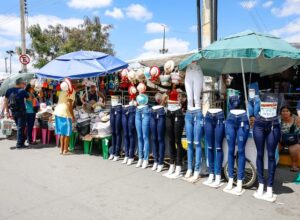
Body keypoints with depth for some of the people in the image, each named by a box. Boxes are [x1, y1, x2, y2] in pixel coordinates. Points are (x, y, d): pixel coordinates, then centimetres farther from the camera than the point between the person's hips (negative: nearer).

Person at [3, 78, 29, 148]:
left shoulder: (9, 90, 4)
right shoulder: (22, 91, -11)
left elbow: (5, 102, 6)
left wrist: (7, 111, 11)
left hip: (13, 112, 6)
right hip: (21, 112, -6)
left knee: (19, 127, 19)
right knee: (20, 128, 1)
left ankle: (21, 142, 26)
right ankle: (19, 144, 1)